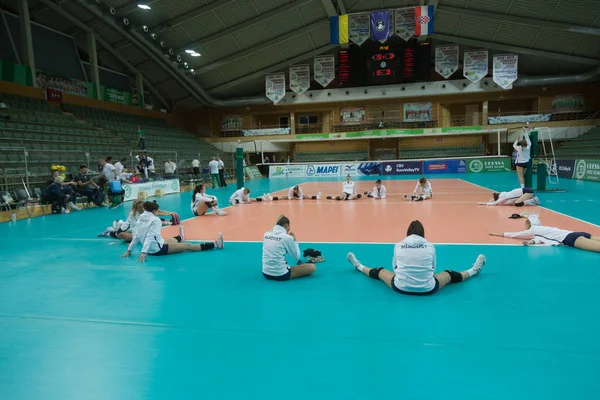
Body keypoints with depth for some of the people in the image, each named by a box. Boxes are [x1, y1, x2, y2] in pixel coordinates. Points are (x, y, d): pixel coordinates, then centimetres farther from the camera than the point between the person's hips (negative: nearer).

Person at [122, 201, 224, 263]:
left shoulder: (140, 220, 5)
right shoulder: (155, 220, -17)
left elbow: (136, 237, 5)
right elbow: (150, 236, -25)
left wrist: (129, 251, 12)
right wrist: (144, 252, -32)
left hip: (150, 249, 8)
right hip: (158, 249, -8)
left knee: (172, 240, 35)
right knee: (188, 246, -5)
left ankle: (181, 237, 73)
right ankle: (215, 244, -1)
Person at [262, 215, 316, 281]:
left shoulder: (266, 234, 4)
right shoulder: (287, 237, -13)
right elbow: (297, 257, -3)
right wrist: (294, 240, 7)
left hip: (266, 273, 7)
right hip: (280, 275, -7)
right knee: (312, 267, 4)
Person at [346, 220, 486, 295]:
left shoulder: (399, 245, -2)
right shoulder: (430, 246, -1)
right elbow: (432, 269, 10)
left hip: (401, 287, 0)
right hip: (427, 289, 0)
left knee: (380, 271, 26)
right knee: (450, 274, 27)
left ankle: (359, 267, 49)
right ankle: (473, 271, 50)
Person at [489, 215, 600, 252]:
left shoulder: (534, 229, 9)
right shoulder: (541, 229, 31)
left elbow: (515, 234, 21)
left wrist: (498, 234, 34)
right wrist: (532, 241, 7)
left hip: (570, 238, -9)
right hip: (574, 234, 9)